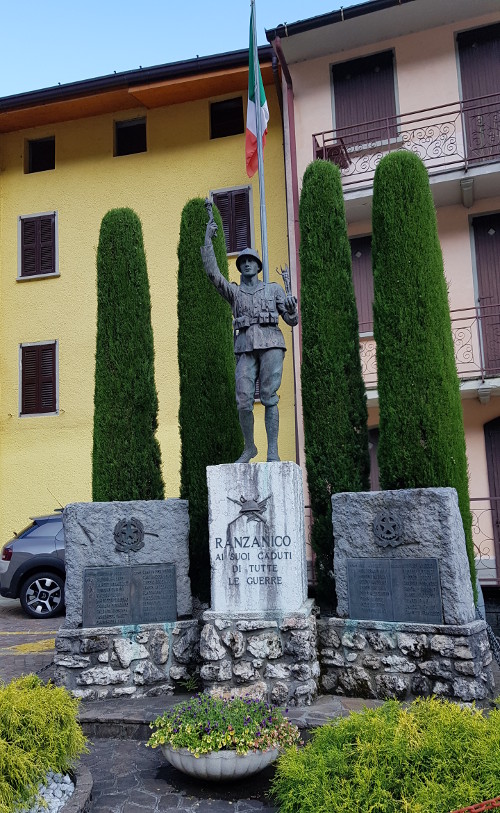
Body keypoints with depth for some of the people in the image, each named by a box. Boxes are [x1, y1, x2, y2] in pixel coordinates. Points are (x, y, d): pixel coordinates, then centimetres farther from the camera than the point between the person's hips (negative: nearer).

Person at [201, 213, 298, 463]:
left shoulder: (273, 288, 17)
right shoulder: (234, 292, 20)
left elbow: (292, 321, 14)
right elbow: (212, 272, 7)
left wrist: (292, 308, -7)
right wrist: (208, 239, 5)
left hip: (270, 344, -2)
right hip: (245, 347, 2)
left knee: (269, 397, -9)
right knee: (243, 401, -7)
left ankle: (272, 451, -6)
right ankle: (249, 448, 9)